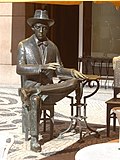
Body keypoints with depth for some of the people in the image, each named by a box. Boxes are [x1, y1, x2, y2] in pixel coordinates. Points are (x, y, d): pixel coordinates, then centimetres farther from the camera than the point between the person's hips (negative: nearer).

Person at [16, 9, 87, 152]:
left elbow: (58, 70, 15)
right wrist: (42, 67, -22)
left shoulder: (53, 47, 15)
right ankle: (34, 139, -31)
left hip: (48, 86, 4)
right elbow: (20, 69, -9)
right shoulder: (24, 45, 3)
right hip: (31, 84, -3)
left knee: (74, 82, -24)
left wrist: (72, 72, -7)